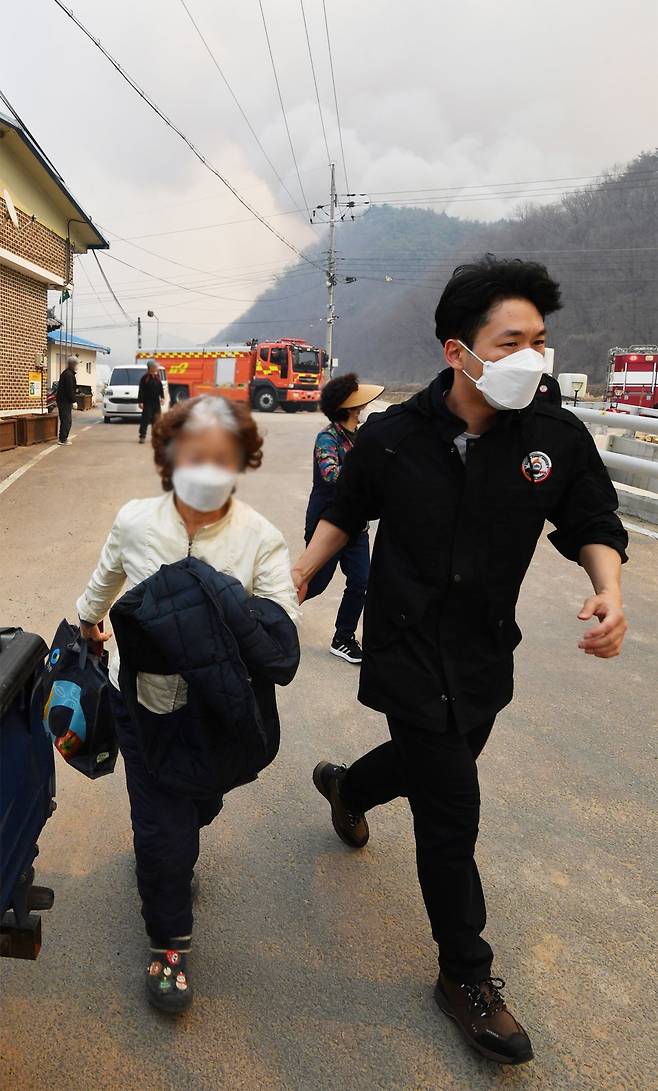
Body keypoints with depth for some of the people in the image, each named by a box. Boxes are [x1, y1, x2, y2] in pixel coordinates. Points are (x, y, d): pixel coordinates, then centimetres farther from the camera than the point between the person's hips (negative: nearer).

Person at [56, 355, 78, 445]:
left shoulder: (65, 373, 15)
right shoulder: (69, 375, -17)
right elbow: (70, 390, -21)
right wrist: (73, 401, -18)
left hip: (61, 400, 11)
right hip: (65, 401, -11)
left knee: (64, 420, 18)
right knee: (67, 420, -7)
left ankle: (63, 437, 26)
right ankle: (63, 440, -5)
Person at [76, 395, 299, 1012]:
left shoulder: (260, 538, -16)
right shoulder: (135, 522, -12)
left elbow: (283, 632, -19)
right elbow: (105, 579, 10)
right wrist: (87, 619, 28)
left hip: (218, 706, 1)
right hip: (146, 700, -1)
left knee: (201, 804, 23)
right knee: (164, 827, 3)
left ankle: (161, 851, 59)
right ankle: (168, 944, 28)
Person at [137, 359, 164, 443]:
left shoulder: (157, 377, 8)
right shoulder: (144, 378, -7)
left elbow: (161, 388, 14)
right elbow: (141, 391, -9)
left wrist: (162, 397, 2)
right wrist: (140, 402, -13)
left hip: (156, 402, 5)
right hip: (147, 403, -5)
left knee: (156, 419, 11)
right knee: (145, 419, -8)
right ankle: (142, 436, -8)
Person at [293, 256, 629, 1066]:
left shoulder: (559, 439, -10)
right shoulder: (393, 436, -12)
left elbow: (593, 526, 2)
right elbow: (347, 512, 6)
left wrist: (609, 590, -16)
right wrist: (303, 569, -1)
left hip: (486, 653, 4)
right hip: (408, 650, -3)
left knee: (434, 762, 25)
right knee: (452, 814, -1)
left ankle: (345, 786, 61)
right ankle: (465, 976, 22)